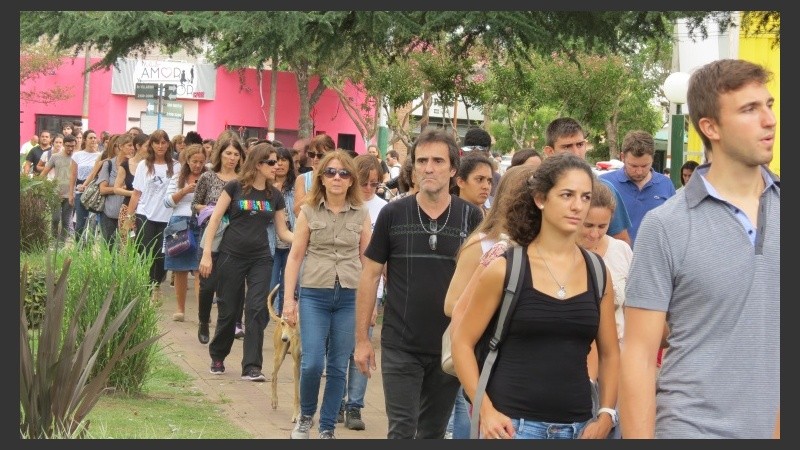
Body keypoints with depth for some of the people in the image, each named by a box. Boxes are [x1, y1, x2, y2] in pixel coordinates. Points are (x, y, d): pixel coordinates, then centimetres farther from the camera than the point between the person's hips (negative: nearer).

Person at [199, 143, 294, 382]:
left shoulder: (275, 196, 7)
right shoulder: (235, 188, -4)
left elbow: (283, 231, 10)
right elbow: (215, 220, -4)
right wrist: (207, 254, -9)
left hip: (260, 258, 3)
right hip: (232, 255, -3)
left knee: (257, 309, -7)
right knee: (229, 310, 4)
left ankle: (251, 367, -5)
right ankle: (217, 356, 28)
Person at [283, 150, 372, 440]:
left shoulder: (361, 214, 4)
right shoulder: (309, 211, 2)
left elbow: (367, 259, 8)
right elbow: (295, 256, 3)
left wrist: (371, 302, 5)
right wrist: (289, 298, -2)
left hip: (350, 297, 1)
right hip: (314, 295, -1)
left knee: (338, 367, 5)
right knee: (312, 363, -9)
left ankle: (327, 428, 17)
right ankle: (306, 416, 17)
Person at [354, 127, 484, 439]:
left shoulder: (470, 217, -1)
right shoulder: (393, 214, -3)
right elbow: (371, 275, 2)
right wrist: (362, 338, 0)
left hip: (450, 347, 2)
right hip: (400, 346, -1)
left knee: (433, 432, 13)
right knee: (402, 431, -4)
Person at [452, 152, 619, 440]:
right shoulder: (505, 269, -4)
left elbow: (610, 353, 14)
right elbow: (463, 342, -1)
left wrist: (606, 416, 1)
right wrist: (485, 410, -10)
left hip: (577, 427, 4)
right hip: (513, 425, -3)